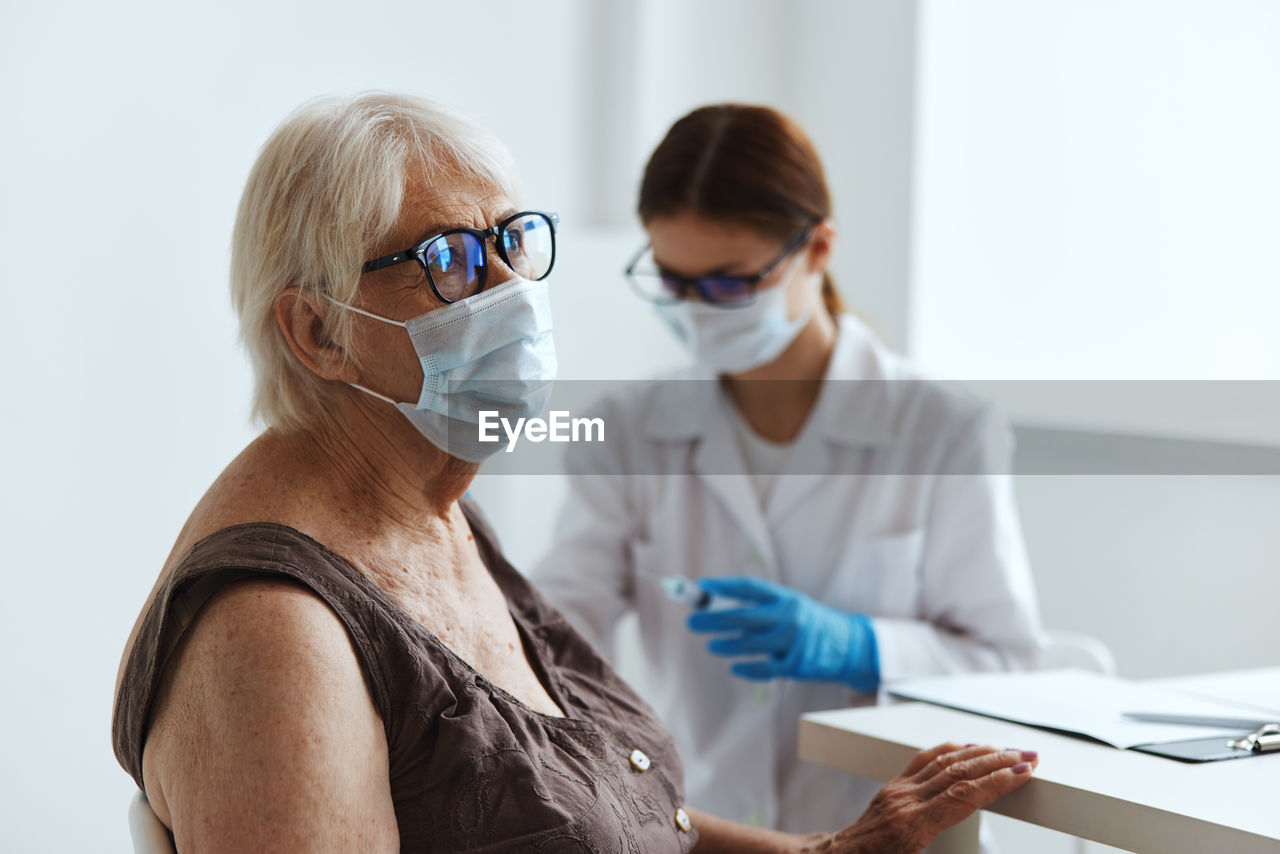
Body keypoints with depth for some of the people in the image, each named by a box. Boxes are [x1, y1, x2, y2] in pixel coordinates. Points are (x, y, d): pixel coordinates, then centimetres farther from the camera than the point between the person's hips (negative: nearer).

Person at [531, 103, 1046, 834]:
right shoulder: (632, 431, 9)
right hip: (689, 825, 2)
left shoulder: (947, 434, 1)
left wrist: (852, 647, -17)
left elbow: (1006, 664, 0)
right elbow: (570, 604, -4)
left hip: (879, 829, -2)